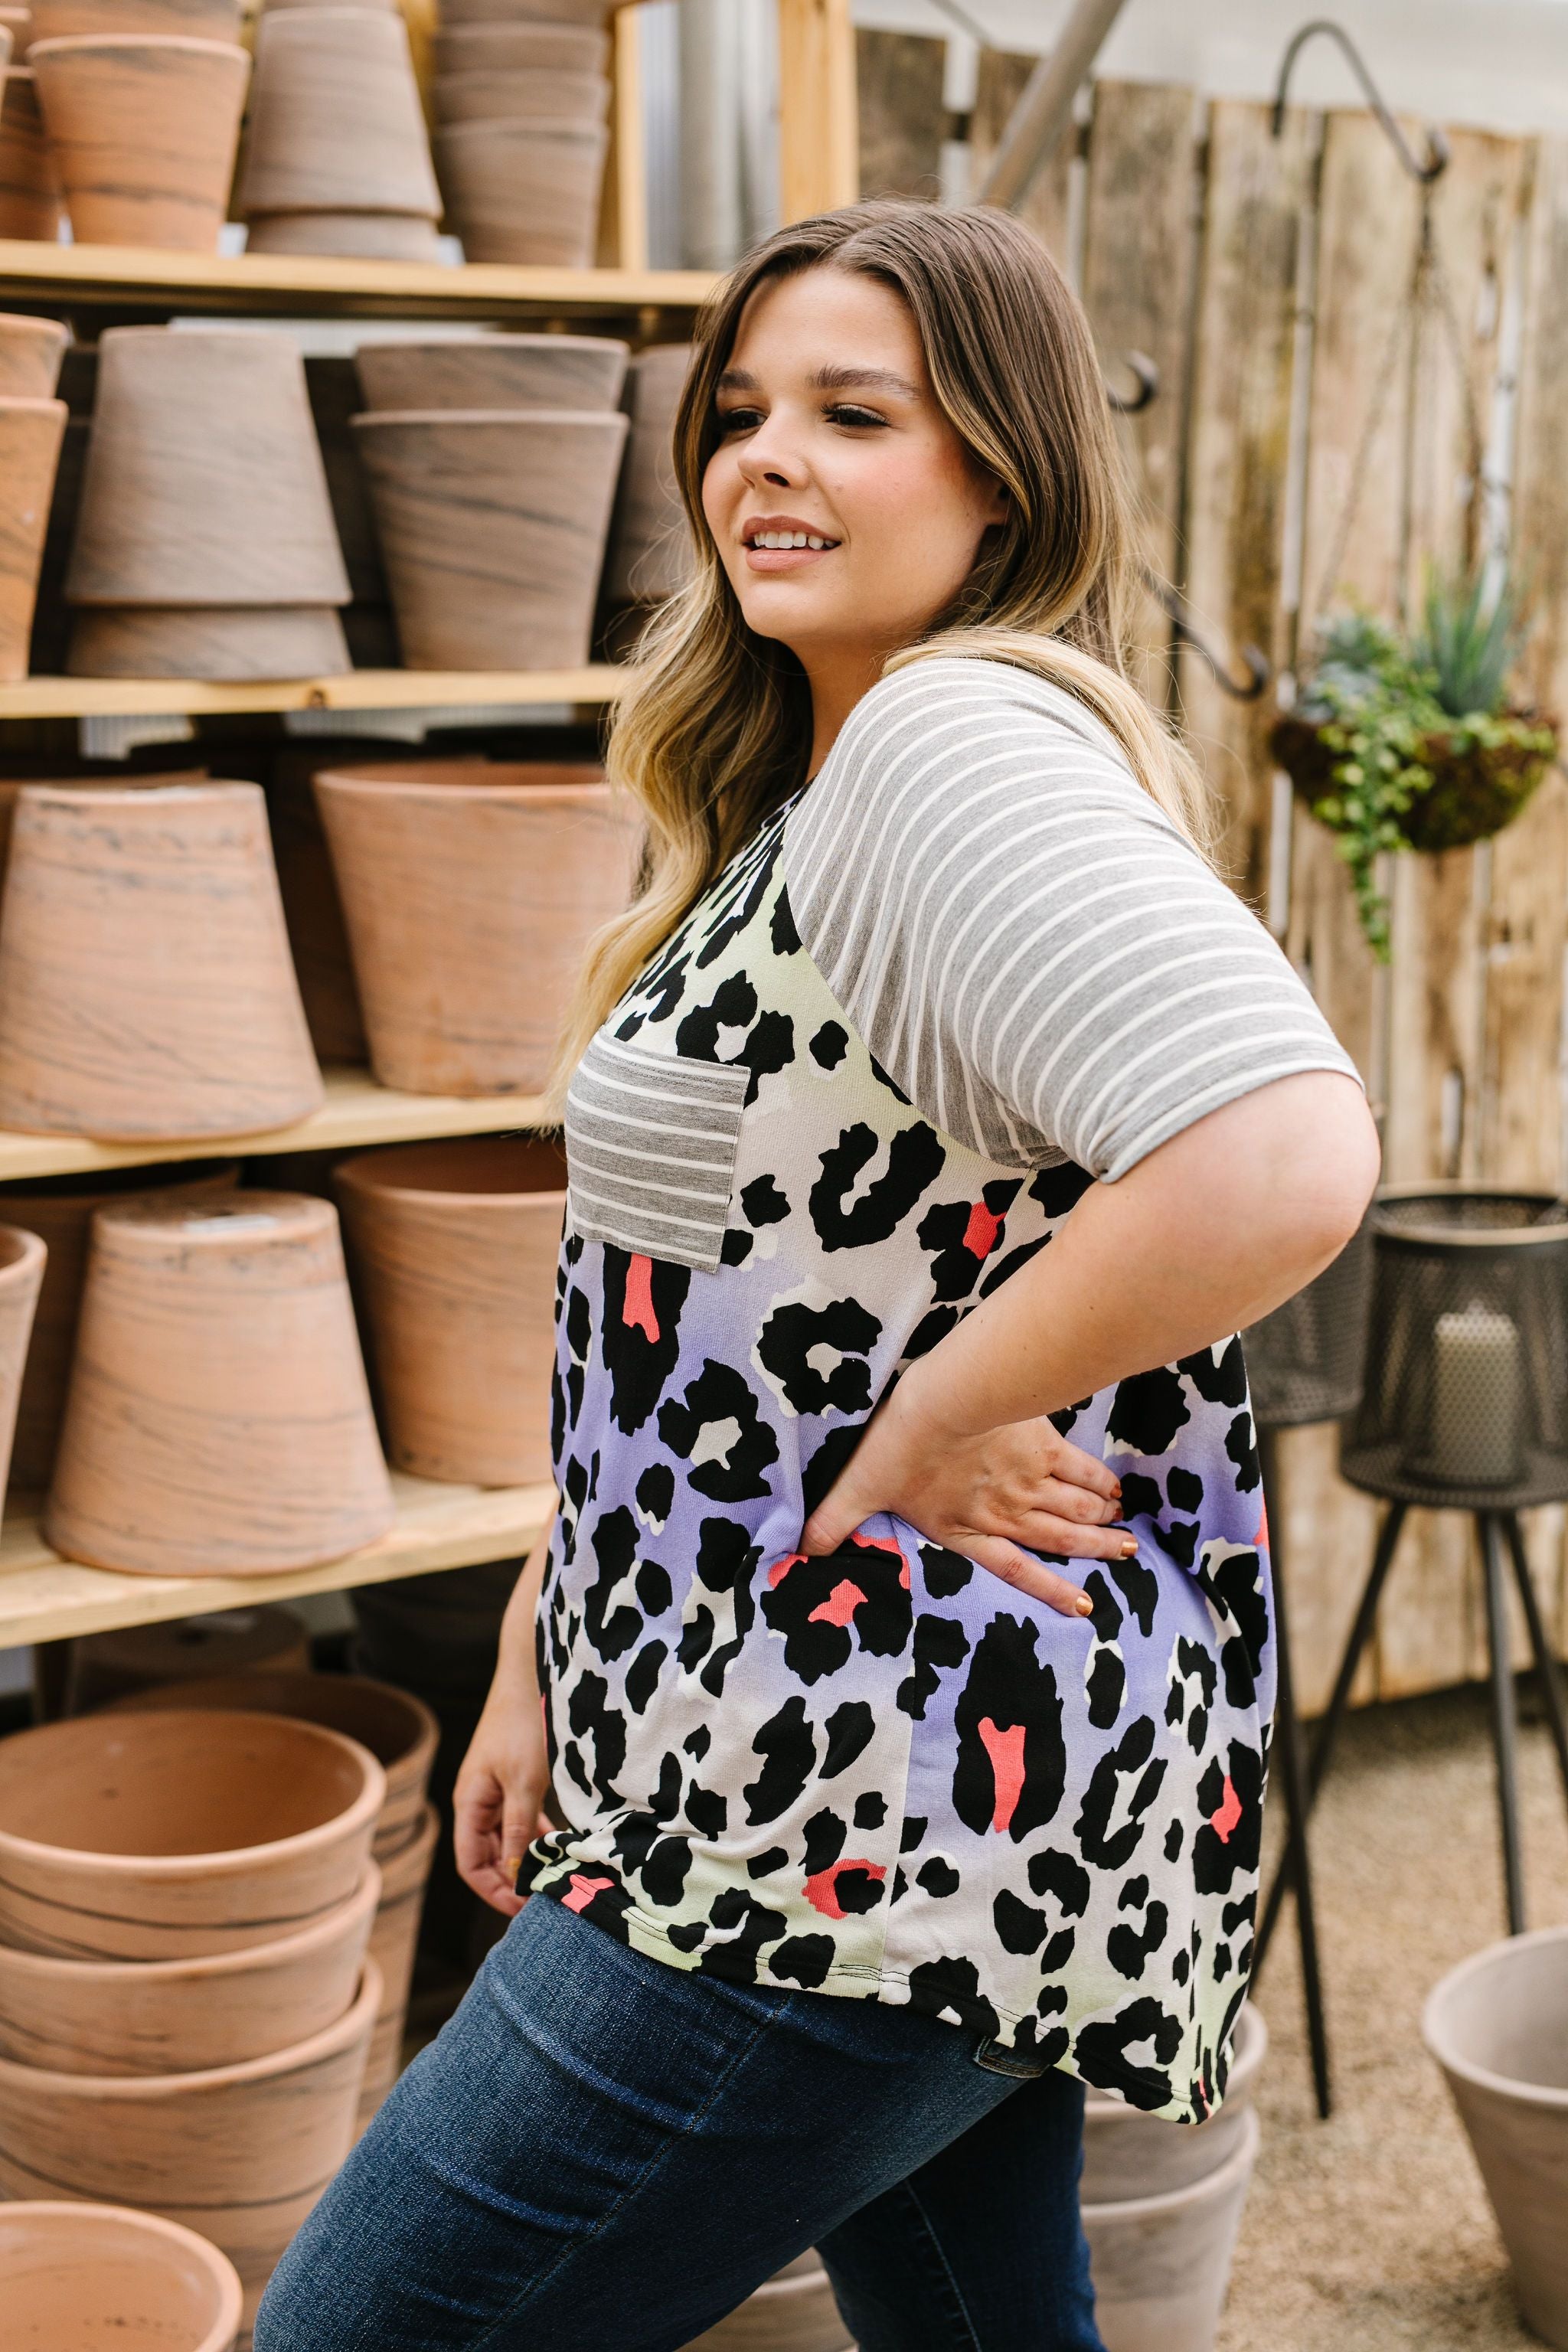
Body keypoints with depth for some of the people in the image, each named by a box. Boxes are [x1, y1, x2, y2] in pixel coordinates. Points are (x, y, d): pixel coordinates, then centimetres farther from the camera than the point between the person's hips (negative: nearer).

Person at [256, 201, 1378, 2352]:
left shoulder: (957, 745, -19)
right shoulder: (806, 794, 14)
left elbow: (1284, 1162, -35)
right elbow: (734, 1287, 18)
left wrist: (926, 1434, -22)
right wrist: (544, 1658, 17)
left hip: (870, 1820, -10)